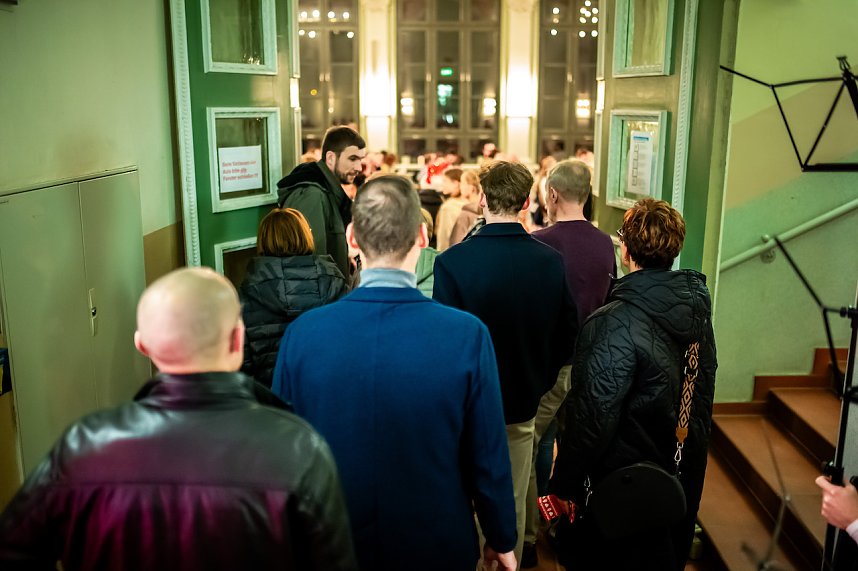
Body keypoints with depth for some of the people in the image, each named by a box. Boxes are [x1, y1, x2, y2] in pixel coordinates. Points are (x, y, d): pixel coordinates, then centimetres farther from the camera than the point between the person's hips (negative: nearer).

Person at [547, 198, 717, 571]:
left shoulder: (615, 324, -28)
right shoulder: (697, 309, -4)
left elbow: (592, 417, -25)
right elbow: (703, 393, 7)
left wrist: (563, 485, -13)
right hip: (685, 471, 7)